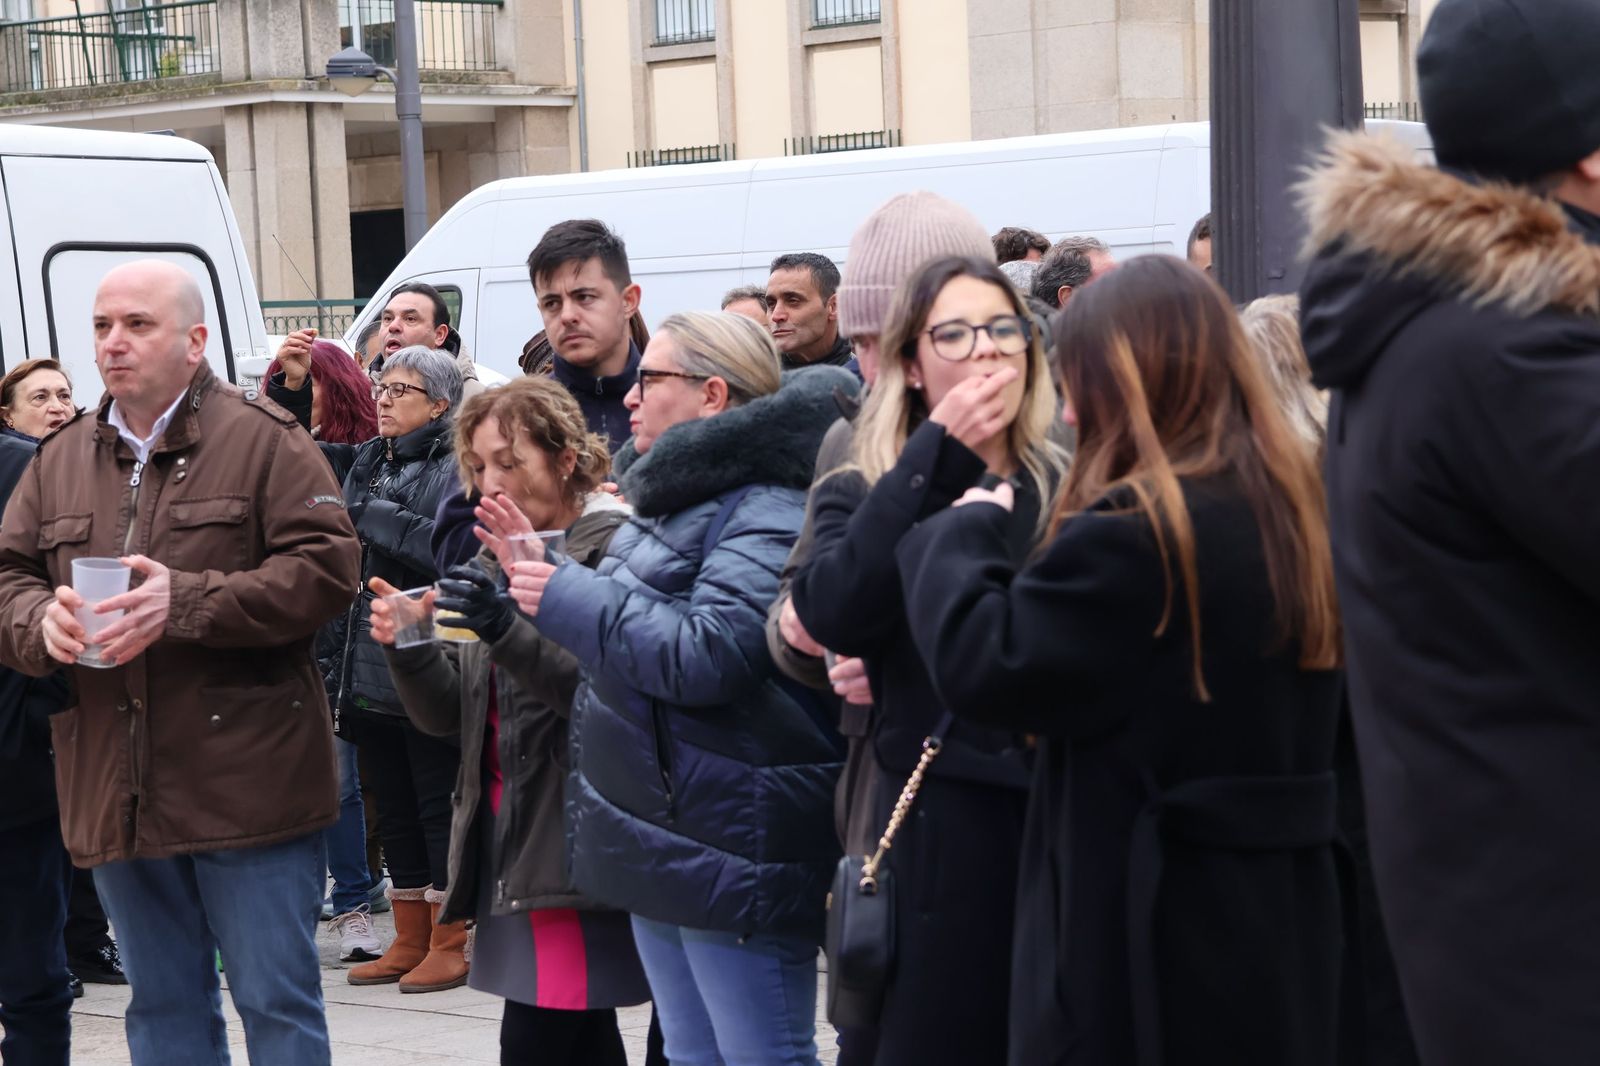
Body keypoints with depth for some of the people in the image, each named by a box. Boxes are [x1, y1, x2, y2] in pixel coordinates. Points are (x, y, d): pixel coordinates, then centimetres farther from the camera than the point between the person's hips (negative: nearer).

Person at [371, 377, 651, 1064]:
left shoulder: (614, 548, -7)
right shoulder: (499, 559, 17)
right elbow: (451, 715, 14)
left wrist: (507, 630, -26)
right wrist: (408, 650, -4)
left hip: (571, 844, -7)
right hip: (507, 835, 8)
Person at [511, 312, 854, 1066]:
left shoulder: (766, 510, -17)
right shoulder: (680, 493, 16)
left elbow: (707, 655, -27)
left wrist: (568, 597, -17)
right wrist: (543, 571, 14)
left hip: (734, 851, -11)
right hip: (666, 835, 11)